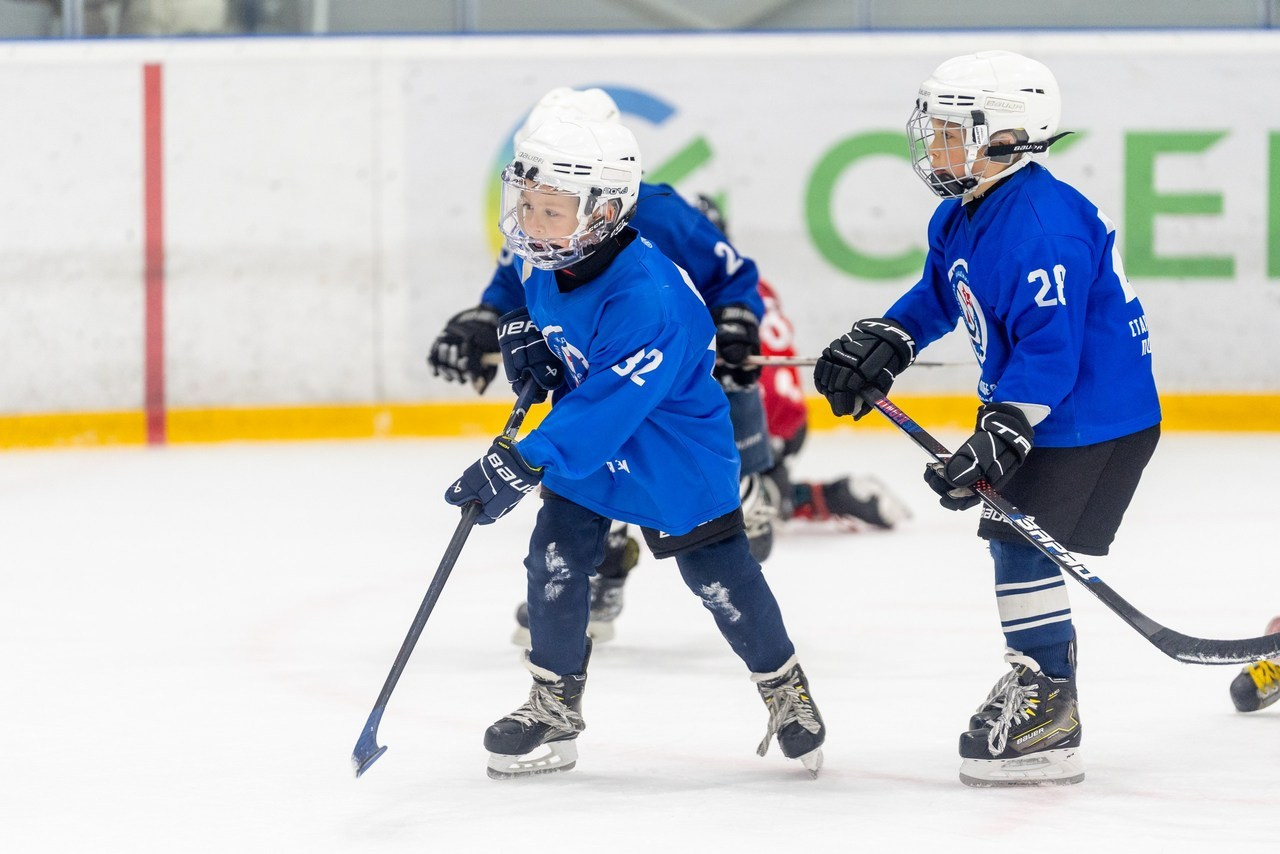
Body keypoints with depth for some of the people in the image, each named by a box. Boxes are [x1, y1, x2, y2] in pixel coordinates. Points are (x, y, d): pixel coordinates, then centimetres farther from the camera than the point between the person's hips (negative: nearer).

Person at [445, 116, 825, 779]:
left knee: (717, 570, 2)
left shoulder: (645, 301, -37)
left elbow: (603, 409, -40)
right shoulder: (544, 259, -11)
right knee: (556, 558, -2)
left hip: (673, 449, -7)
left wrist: (519, 465, -44)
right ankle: (554, 706, 12)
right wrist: (519, 329, -3)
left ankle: (785, 688, 24)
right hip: (584, 438, 7)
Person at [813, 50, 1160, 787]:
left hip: (1093, 419, -11)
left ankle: (1048, 716, -5)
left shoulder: (1042, 225, -27)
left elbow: (1052, 347, -30)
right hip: (1040, 414, 11)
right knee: (1014, 539, 18)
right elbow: (940, 295, 25)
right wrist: (877, 346, 12)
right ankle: (1038, 686, 33)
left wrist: (1000, 437, -33)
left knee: (1023, 544, -12)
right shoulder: (964, 216, 6)